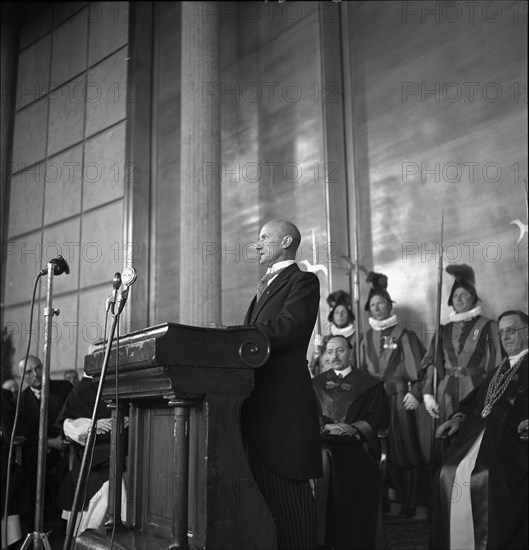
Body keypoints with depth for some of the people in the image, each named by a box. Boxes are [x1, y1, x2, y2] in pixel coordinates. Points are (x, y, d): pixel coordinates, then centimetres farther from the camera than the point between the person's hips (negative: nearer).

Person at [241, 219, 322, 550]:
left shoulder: (304, 281, -3)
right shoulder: (267, 286, 25)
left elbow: (283, 329, -18)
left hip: (284, 403, -9)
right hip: (259, 402, 9)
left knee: (289, 494, -4)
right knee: (264, 490, 12)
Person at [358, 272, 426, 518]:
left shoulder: (404, 335, 0)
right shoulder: (367, 339, 14)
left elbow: (418, 368, -3)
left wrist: (415, 393, -13)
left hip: (398, 397, -4)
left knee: (404, 450, -1)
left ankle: (409, 504, 8)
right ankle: (381, 500, 16)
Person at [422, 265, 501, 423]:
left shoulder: (488, 327, 3)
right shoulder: (444, 331, 13)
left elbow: (495, 365, -3)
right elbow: (431, 363, 8)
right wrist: (427, 394, -3)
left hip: (476, 392, -3)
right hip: (447, 394, 3)